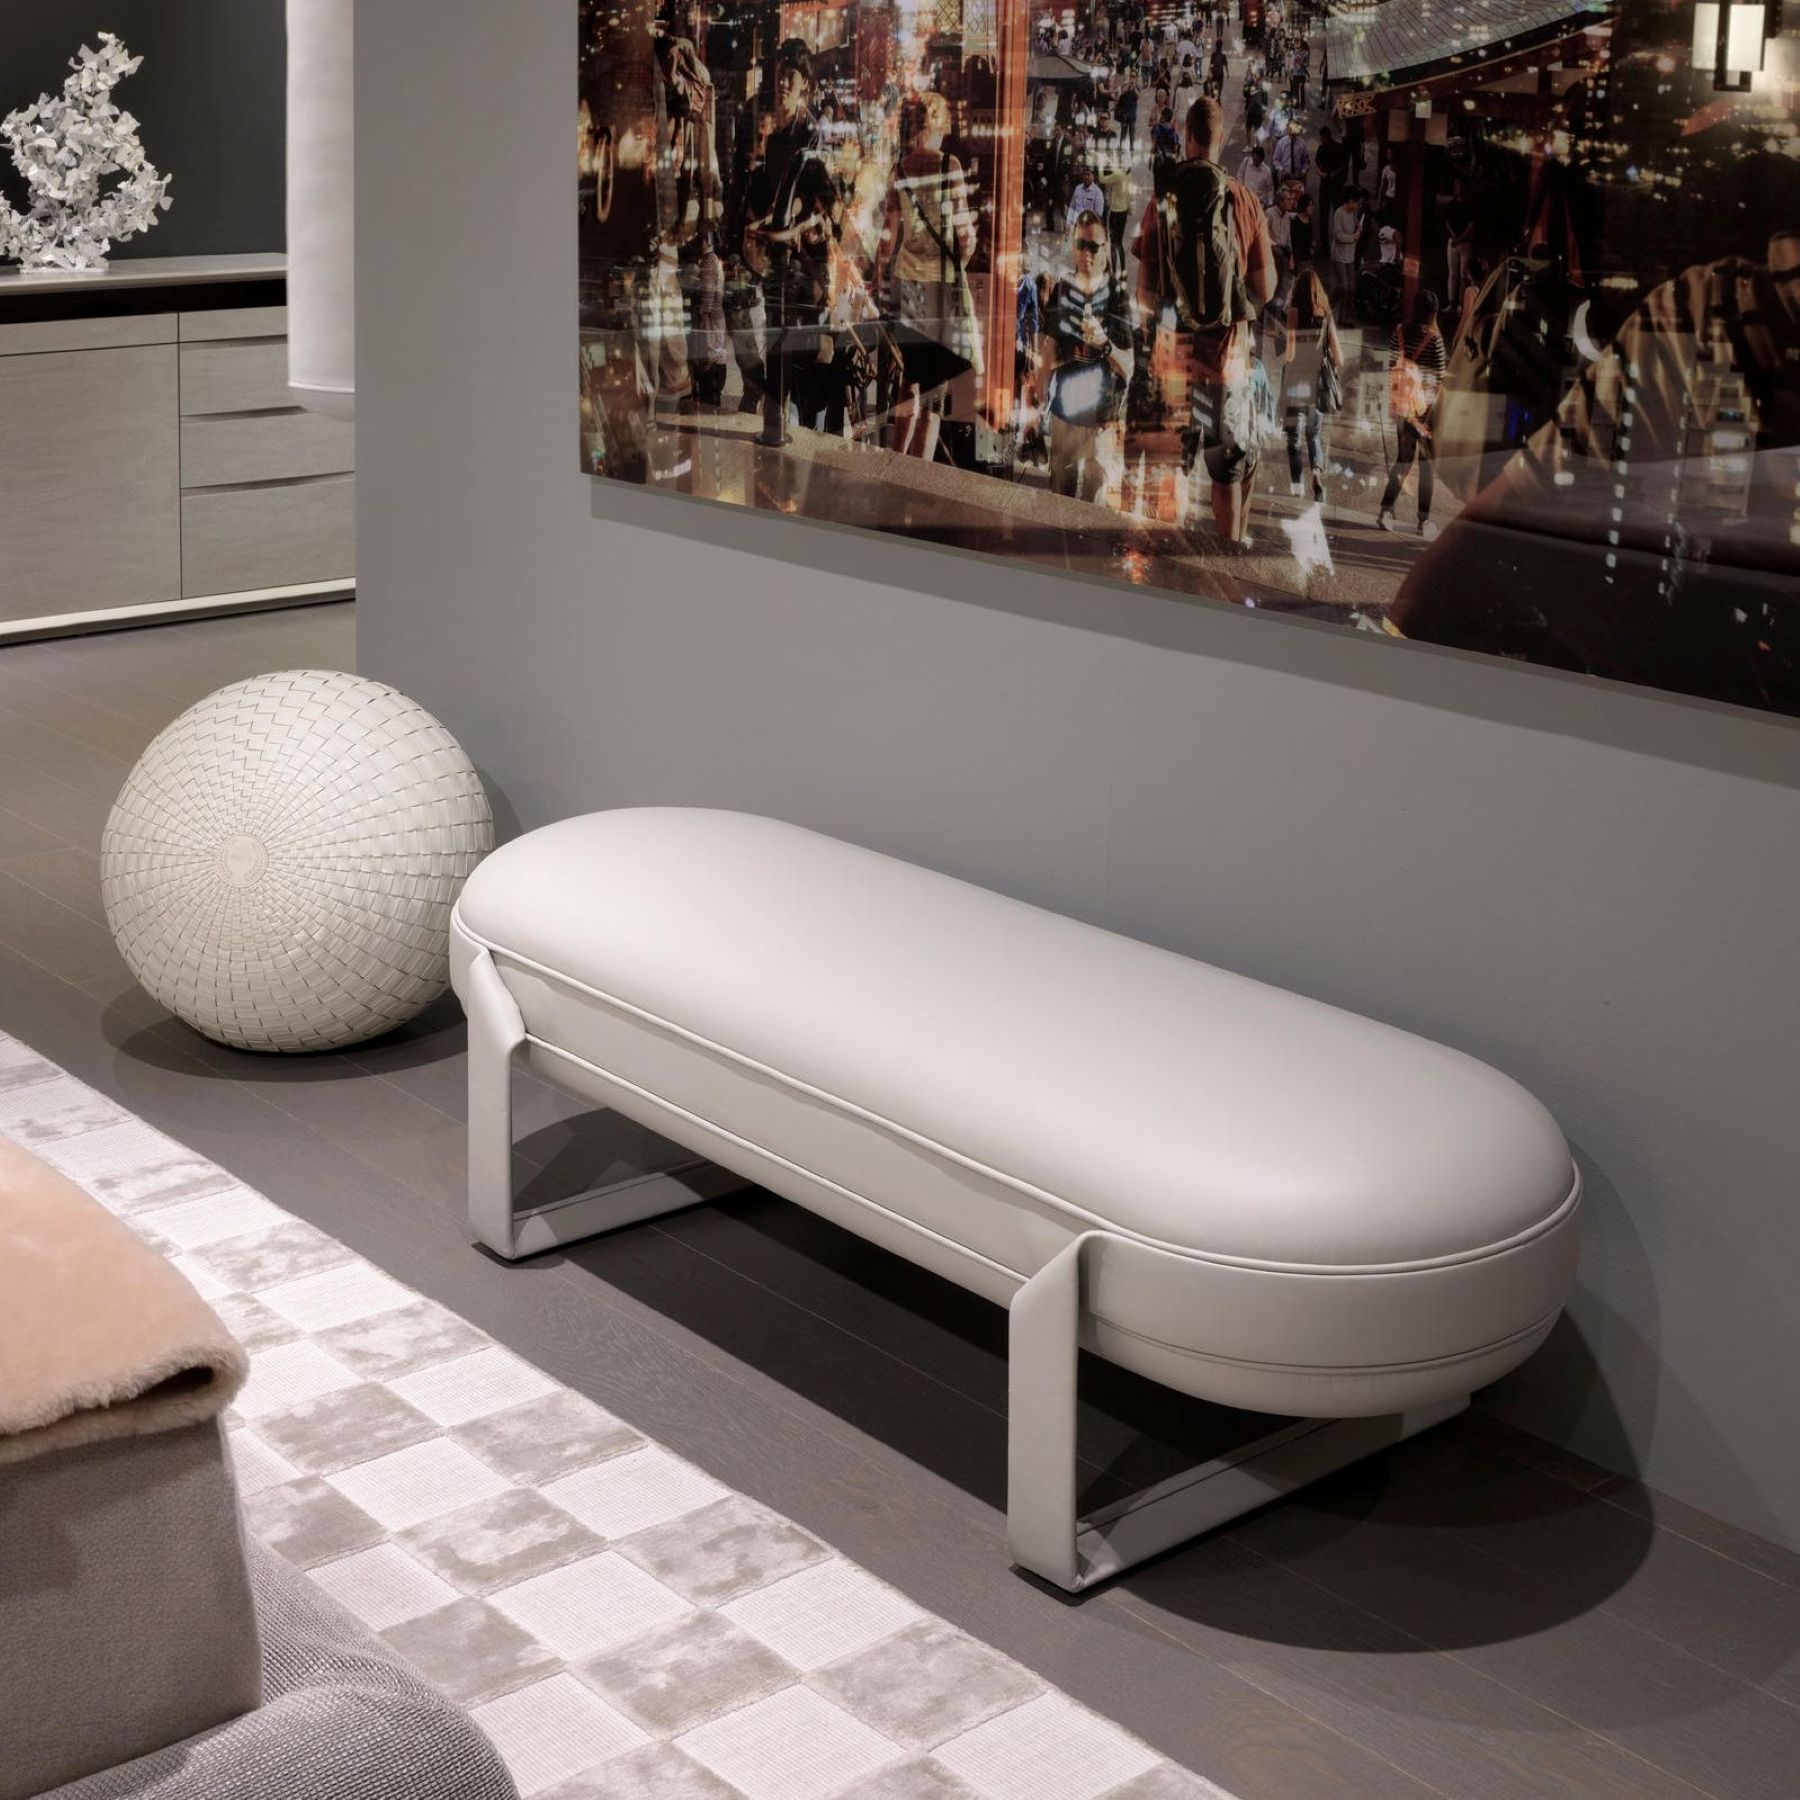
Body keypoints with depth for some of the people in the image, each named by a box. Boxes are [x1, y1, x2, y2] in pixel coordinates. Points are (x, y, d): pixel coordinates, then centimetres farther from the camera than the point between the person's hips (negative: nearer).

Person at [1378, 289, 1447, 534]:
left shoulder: (1399, 333, 0)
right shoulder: (1434, 339, -12)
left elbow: (1391, 368, 5)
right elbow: (1439, 377, -10)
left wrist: (1393, 403, 13)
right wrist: (1436, 408, 0)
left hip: (1401, 404, 4)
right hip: (1425, 405, -4)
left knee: (1403, 458, 15)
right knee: (1428, 462, 4)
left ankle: (1386, 510, 4)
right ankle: (1424, 519, 3)